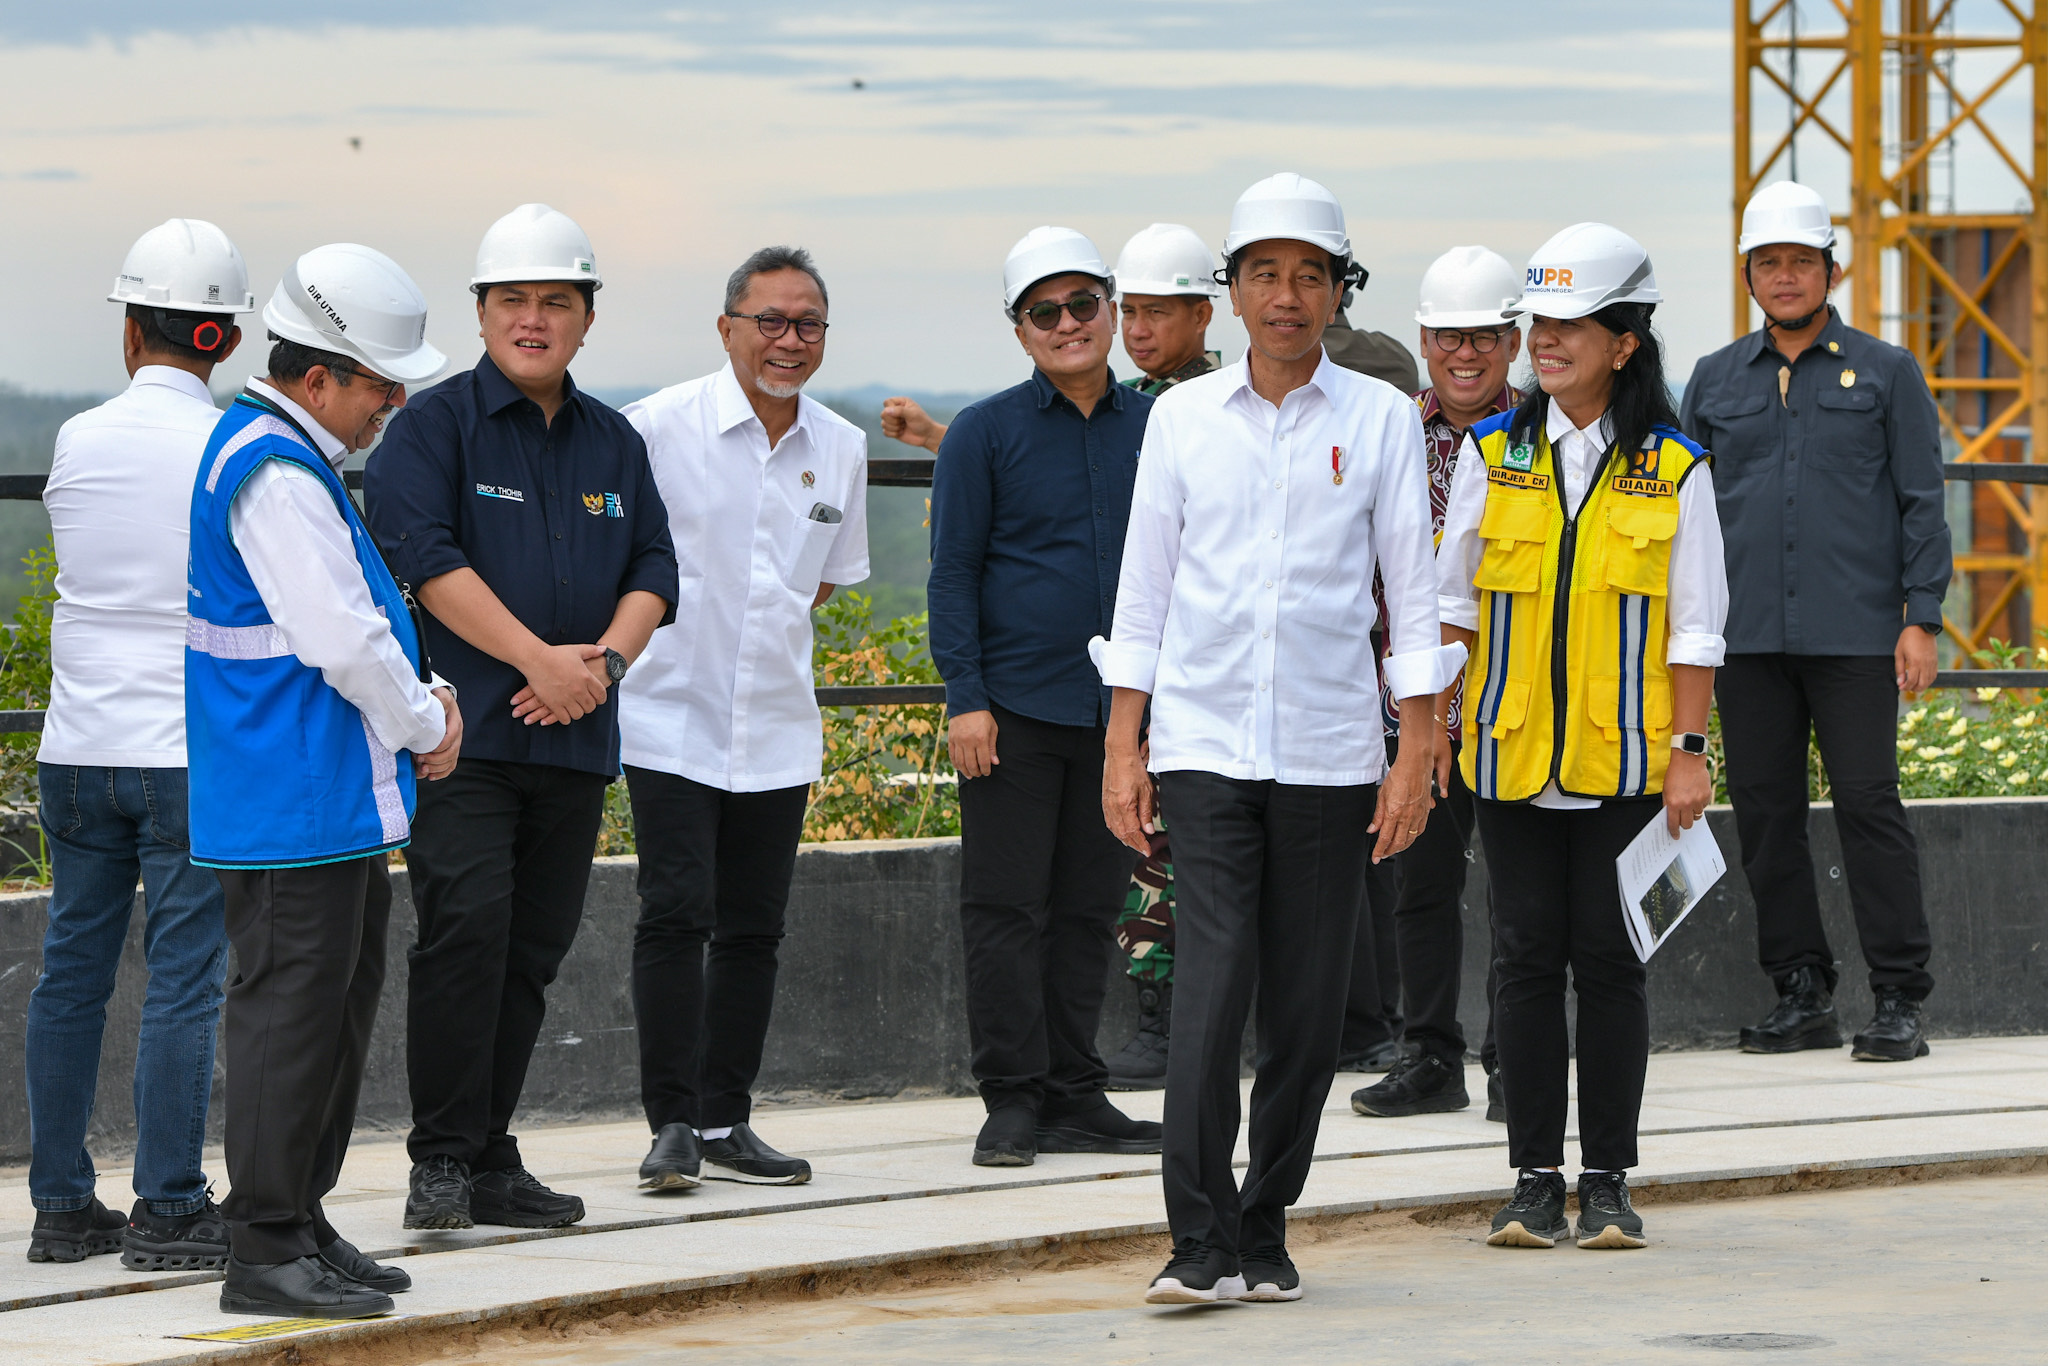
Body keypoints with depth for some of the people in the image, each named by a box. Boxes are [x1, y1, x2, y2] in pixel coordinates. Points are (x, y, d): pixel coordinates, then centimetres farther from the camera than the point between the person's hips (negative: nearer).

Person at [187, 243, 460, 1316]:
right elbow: (340, 639, -22)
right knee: (290, 1008, -7)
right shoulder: (273, 472, -18)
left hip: (339, 801, 11)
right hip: (290, 809, -11)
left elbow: (367, 612, 24)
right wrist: (425, 725, -7)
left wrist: (429, 694, 8)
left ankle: (303, 1224, 23)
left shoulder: (299, 461, 17)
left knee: (342, 1007, 15)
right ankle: (267, 1251, -3)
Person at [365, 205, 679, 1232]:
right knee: (466, 925, -16)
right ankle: (443, 1159, -11)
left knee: (532, 951, 6)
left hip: (575, 739, 5)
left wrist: (606, 657, -7)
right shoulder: (434, 425, -1)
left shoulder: (614, 443, 17)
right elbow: (425, 556, -12)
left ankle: (490, 1158, 13)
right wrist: (538, 658, -16)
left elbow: (652, 571, 13)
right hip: (463, 731, -5)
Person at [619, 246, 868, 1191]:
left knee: (753, 928, 8)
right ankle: (672, 1121, -3)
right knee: (675, 917, -9)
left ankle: (726, 1119, 16)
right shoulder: (661, 427, -9)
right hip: (674, 716, -5)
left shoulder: (841, 448, 7)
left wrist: (762, 628, 9)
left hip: (779, 726, 5)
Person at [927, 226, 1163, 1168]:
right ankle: (1013, 1098, 3)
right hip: (1014, 709, -3)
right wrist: (965, 698, -10)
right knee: (1006, 907, -3)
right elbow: (953, 570, -2)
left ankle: (1074, 1097, 14)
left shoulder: (1154, 427, 9)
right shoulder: (987, 433, -1)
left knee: (1089, 909, 8)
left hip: (1120, 707, 3)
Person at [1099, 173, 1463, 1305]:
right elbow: (1144, 587, 9)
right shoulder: (1183, 417, 6)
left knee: (1306, 1008, 3)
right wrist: (1122, 747, 4)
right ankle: (1201, 1244, -12)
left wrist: (1416, 754, -1)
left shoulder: (1380, 419, 4)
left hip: (1330, 753, 1)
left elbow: (1411, 591, 4)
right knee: (1212, 987, -12)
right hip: (1204, 743, -1)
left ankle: (1264, 1235, 15)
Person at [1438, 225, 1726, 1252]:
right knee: (1527, 958, 3)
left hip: (1625, 756, -2)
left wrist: (1689, 751, -3)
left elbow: (1694, 627, 2)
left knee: (1608, 959, 0)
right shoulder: (1492, 454, 6)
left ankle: (1608, 1182, 8)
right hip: (1513, 753, 2)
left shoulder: (1672, 469, 1)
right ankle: (1535, 1179, 9)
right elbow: (1448, 604, 9)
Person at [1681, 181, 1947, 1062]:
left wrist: (1921, 620, -5)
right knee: (1764, 810, 4)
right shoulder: (1715, 381, 13)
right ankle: (1801, 995, 12)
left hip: (1855, 635, -3)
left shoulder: (1885, 375, 5)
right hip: (1746, 638, 3)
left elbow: (1922, 503, 3)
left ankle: (1900, 1000, -1)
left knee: (1868, 804, -6)